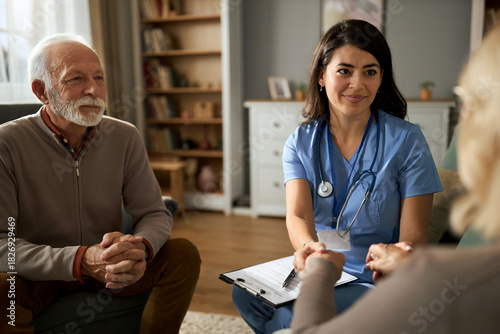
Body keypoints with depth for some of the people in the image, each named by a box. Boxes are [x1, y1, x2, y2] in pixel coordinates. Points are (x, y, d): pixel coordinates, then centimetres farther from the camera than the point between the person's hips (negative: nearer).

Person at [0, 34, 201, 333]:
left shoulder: (125, 137, -5)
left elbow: (155, 214, -5)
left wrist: (141, 248, -29)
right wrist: (80, 261, -36)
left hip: (115, 271, 3)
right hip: (36, 275, -3)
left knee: (184, 254, -17)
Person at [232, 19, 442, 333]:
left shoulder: (406, 140, -8)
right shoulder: (300, 142, 1)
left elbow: (414, 235, -9)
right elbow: (298, 216, -14)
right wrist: (311, 248, -38)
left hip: (376, 283, -2)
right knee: (245, 292, -23)